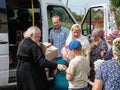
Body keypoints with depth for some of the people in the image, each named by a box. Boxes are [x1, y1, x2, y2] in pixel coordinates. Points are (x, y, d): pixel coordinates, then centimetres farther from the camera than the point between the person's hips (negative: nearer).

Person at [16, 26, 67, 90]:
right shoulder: (33, 46, -21)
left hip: (21, 70, 9)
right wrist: (57, 66, -33)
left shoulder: (22, 43, 9)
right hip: (32, 72, -9)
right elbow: (41, 61, -28)